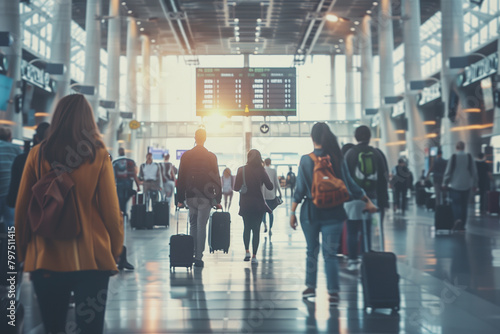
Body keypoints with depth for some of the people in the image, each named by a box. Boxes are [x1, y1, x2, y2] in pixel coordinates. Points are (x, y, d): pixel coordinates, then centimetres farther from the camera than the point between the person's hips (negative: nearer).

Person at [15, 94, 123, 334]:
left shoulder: (38, 154, -1)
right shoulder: (98, 156, -5)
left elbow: (21, 209, 4)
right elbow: (111, 210, -4)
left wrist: (24, 252, 15)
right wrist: (115, 250, 10)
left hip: (45, 259, 2)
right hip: (91, 259, -2)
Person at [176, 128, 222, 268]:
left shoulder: (186, 156, 2)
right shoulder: (211, 156, -2)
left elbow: (181, 179, 3)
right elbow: (216, 178, -2)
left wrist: (180, 199, 8)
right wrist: (218, 200, 3)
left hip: (190, 196, 2)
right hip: (205, 197, -2)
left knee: (193, 225, 15)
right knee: (201, 226, -1)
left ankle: (191, 255, 16)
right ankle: (198, 257, -3)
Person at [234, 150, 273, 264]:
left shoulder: (241, 170, -5)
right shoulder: (261, 171, -5)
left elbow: (236, 187, -5)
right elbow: (270, 186, -2)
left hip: (245, 204, 1)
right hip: (258, 204, 0)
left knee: (247, 228, 19)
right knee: (256, 230, 6)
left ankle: (247, 251, 7)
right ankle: (254, 256, 1)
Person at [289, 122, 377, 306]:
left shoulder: (305, 160, -5)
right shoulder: (338, 158, -2)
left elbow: (300, 189, -5)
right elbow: (350, 184, 2)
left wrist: (292, 212, 2)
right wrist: (367, 201, 13)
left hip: (311, 212, 0)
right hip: (333, 213, 0)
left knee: (312, 251, 15)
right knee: (330, 253, 2)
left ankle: (311, 287, 23)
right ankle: (333, 292, -6)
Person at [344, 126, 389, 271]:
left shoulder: (350, 153, -2)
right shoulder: (378, 154, 6)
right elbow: (384, 179, 7)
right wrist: (383, 201, 11)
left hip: (353, 198, -3)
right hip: (371, 198, 3)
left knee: (352, 231, 3)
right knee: (367, 231, 9)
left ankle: (353, 261, 4)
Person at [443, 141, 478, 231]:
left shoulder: (453, 157, -7)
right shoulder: (469, 157, 0)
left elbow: (448, 171, -6)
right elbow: (474, 172, 4)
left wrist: (445, 183, 3)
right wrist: (474, 184, 12)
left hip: (455, 185, -2)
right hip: (466, 186, 2)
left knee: (455, 203, 4)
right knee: (464, 205, 9)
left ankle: (457, 219, -21)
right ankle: (462, 225, 11)